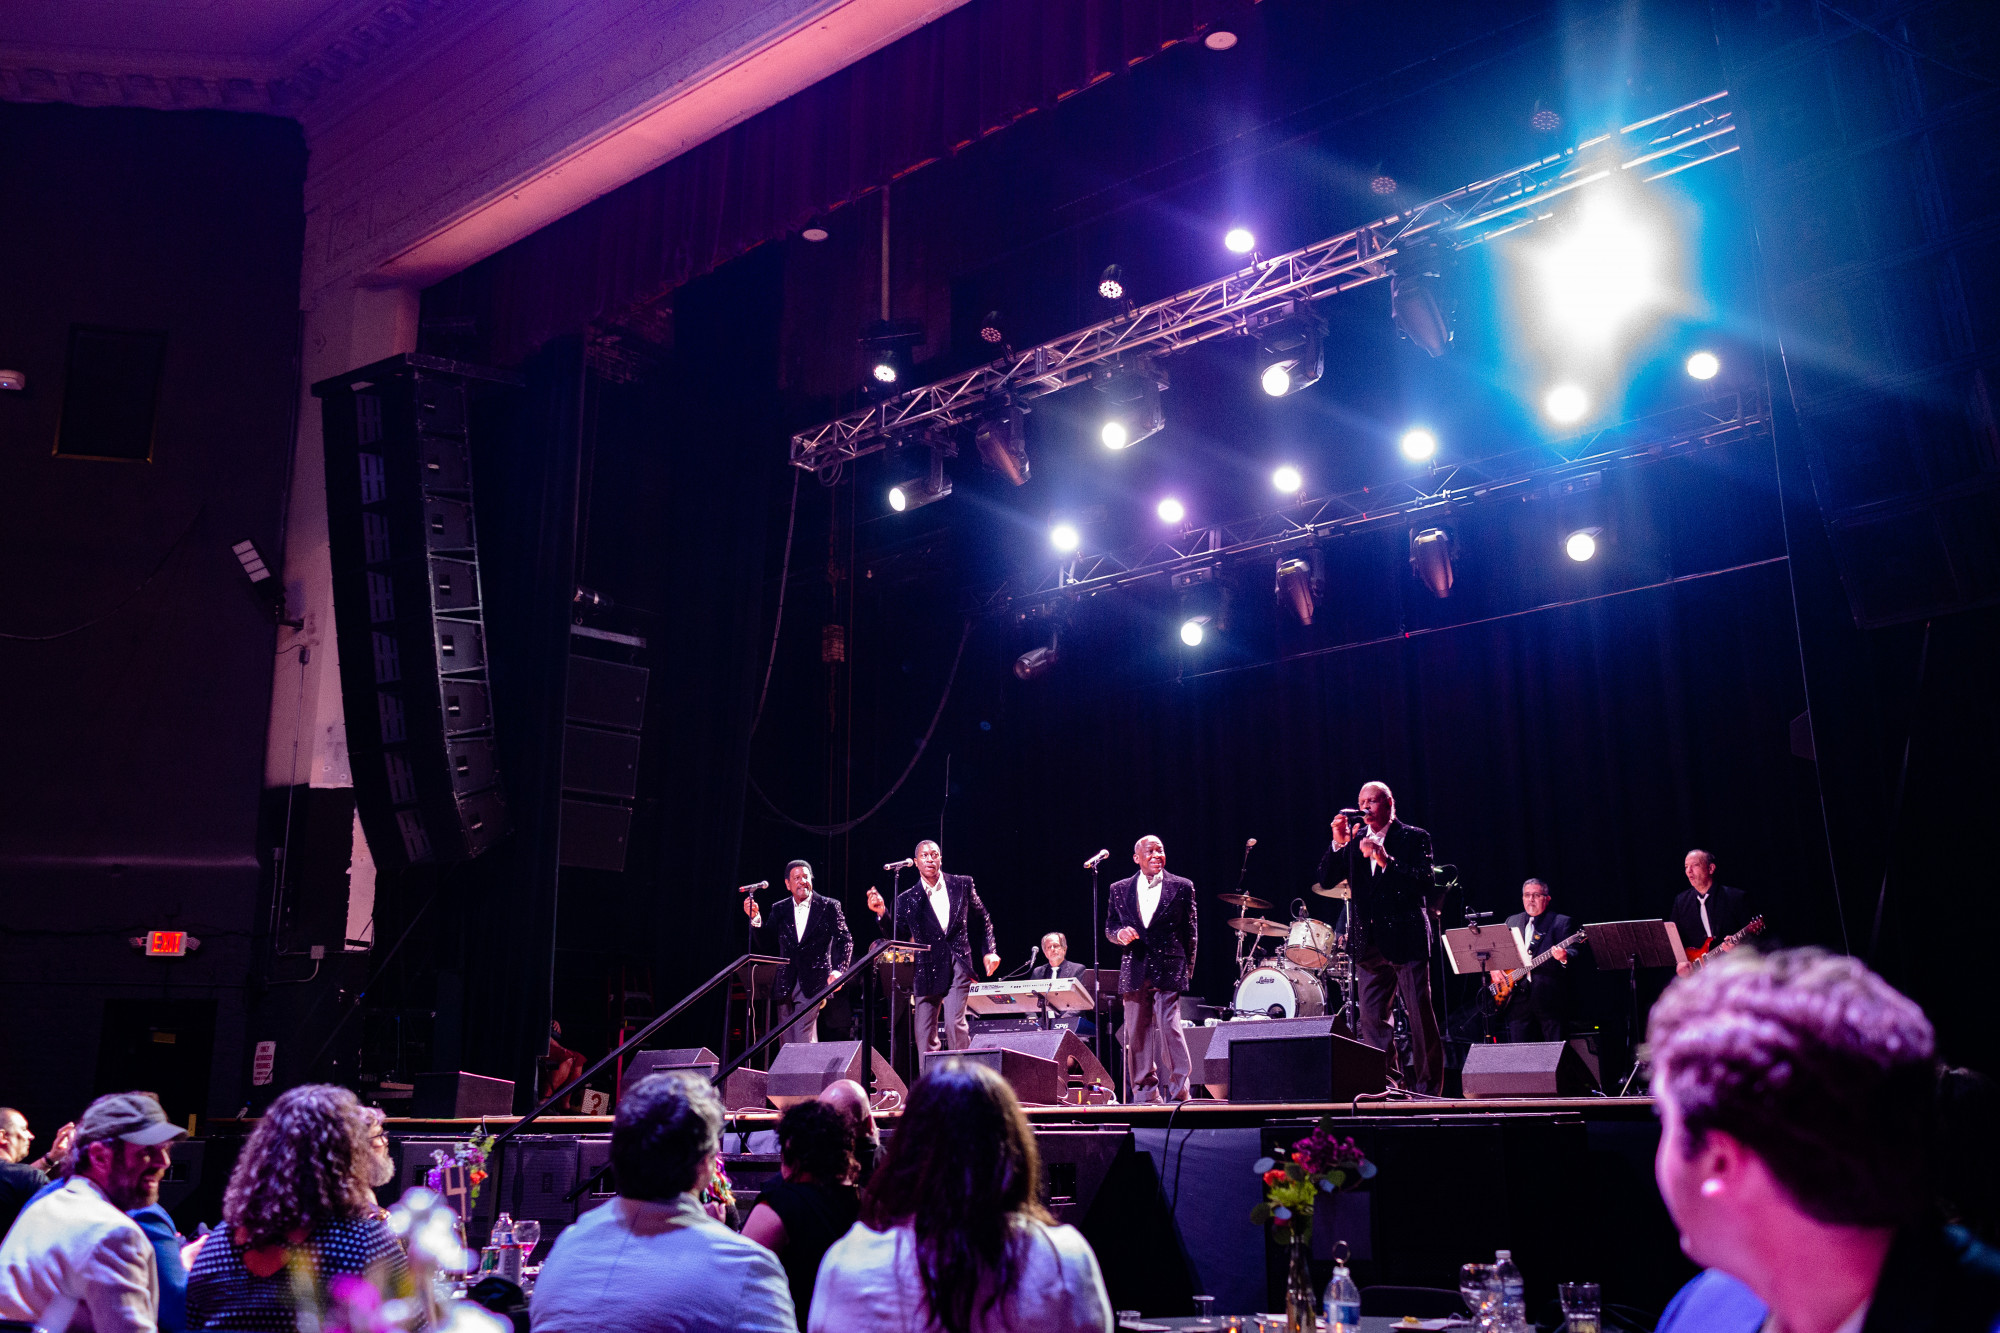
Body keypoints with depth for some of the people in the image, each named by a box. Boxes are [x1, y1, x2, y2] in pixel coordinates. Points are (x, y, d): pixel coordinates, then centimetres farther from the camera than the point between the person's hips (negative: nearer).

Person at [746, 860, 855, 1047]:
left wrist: (838, 970, -17)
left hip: (813, 984, -4)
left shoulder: (829, 907, 2)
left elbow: (845, 940, -2)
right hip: (785, 986, 4)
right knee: (786, 1041, 7)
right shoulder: (779, 910, 11)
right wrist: (755, 918, -10)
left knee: (804, 1040, -16)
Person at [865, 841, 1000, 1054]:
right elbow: (896, 937, 2)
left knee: (954, 1022, -16)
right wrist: (882, 913, -12)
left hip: (958, 963, -2)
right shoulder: (907, 899, 4)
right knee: (924, 1032, 1)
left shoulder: (962, 885, 6)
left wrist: (989, 951, 6)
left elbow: (982, 921, 16)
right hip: (928, 970, 2)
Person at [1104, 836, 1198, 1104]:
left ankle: (1178, 1092, -8)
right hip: (1134, 972, 3)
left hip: (1168, 970, -3)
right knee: (1136, 1034, 5)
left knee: (1169, 1027, -14)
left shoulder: (1182, 887, 5)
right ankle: (1145, 1094, 15)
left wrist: (1187, 967, 4)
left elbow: (1190, 931, 8)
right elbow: (1109, 927, 14)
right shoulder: (1120, 890, 10)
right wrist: (1120, 934, -8)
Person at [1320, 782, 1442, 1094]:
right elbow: (1326, 879, 6)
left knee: (1420, 1017, -2)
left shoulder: (1414, 838, 1)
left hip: (1406, 940, -4)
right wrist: (1339, 844, -8)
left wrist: (1387, 861, -22)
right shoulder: (1354, 839, 13)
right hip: (1369, 944, 5)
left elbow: (1424, 882, -12)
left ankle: (1427, 1088, 5)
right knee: (1371, 1019, 4)